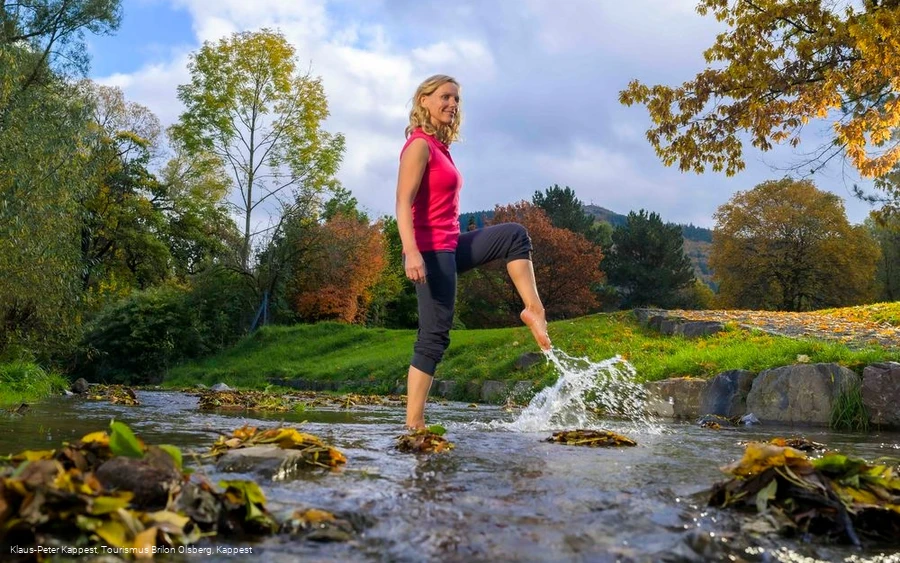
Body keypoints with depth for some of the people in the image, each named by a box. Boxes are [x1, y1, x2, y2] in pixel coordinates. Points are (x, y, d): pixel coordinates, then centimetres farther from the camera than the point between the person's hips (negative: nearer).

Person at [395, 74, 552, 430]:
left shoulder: (440, 147, 18)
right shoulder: (419, 145, -9)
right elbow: (403, 203, -20)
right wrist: (411, 252, -31)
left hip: (449, 247, 9)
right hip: (430, 250, -9)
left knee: (514, 235, 11)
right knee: (434, 336, -8)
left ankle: (533, 310, 0)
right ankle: (414, 424, -1)